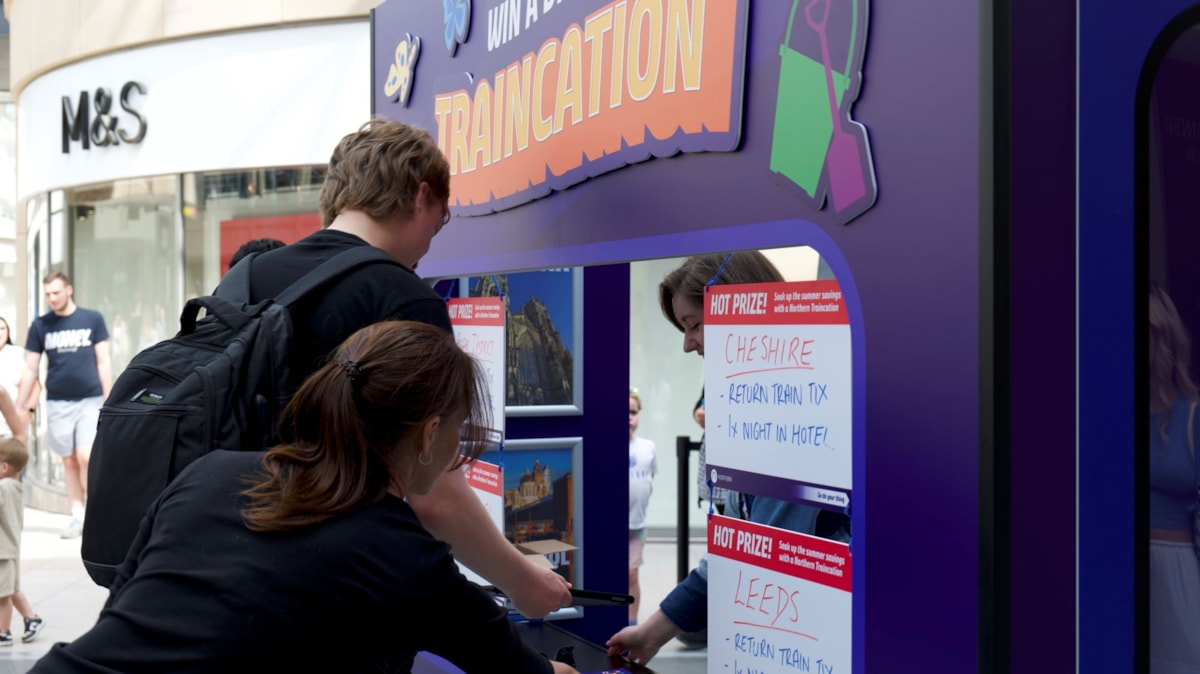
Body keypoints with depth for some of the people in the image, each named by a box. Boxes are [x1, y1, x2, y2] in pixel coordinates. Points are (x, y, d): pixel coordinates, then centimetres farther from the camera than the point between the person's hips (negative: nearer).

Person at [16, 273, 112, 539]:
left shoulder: (92, 319, 1)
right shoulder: (40, 325, 5)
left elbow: (104, 361, 2)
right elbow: (30, 369, 8)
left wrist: (108, 401, -3)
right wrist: (18, 409, 5)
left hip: (90, 400, -2)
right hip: (58, 403, 2)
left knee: (86, 457, -11)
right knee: (69, 461, 6)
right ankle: (78, 516, 14)